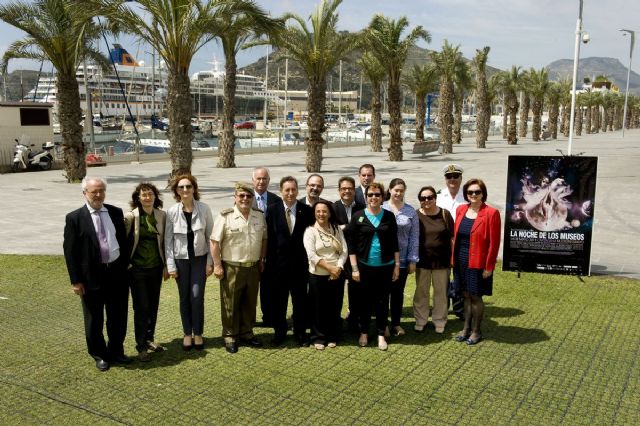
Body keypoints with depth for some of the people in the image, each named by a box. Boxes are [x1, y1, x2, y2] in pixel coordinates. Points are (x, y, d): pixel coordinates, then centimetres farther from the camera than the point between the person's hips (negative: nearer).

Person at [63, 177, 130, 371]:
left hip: (117, 273, 3)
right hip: (92, 276, -3)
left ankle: (116, 351, 34)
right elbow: (70, 251, -7)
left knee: (118, 317, 15)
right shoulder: (74, 218, -8)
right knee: (94, 319, 11)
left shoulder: (116, 212, 4)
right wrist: (76, 280, -10)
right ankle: (99, 355, 29)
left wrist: (126, 268, 8)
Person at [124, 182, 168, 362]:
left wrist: (166, 266, 10)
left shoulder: (162, 215, 0)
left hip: (156, 268, 4)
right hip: (137, 268, -4)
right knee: (141, 307, 0)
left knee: (153, 305, 12)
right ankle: (141, 346, 13)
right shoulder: (130, 216, -11)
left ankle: (149, 339, 30)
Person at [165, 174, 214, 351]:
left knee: (197, 297, -4)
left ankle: (198, 333, 13)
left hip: (200, 258, 0)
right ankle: (187, 333, 22)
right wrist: (170, 265, -6)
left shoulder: (204, 209, -7)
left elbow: (210, 236, -2)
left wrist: (210, 262, -4)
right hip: (181, 259, 1)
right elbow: (168, 239, -3)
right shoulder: (172, 212, -7)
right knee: (184, 297, 8)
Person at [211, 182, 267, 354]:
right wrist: (217, 265, -11)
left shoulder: (259, 215, 5)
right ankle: (230, 336, 19)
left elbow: (264, 239, 14)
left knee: (250, 302, 14)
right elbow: (215, 241, -9)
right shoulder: (225, 216, -9)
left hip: (253, 268, 4)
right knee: (230, 304, 5)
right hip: (231, 268, -4)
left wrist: (262, 259, 11)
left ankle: (246, 333, 30)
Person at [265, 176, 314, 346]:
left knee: (300, 300, 10)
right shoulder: (272, 210, -2)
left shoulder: (307, 211, -2)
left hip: (300, 264, 0)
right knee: (278, 300, 11)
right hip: (278, 263, 0)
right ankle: (279, 331, 28)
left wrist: (310, 260, -6)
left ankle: (300, 333, 26)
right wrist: (270, 261, -7)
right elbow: (269, 237, -3)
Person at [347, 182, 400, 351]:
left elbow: (394, 242, 6)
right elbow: (351, 244, -3)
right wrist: (354, 268, -7)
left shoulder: (389, 216, 1)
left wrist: (397, 265, 2)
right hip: (364, 266, -1)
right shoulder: (358, 216, -3)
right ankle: (364, 332, 26)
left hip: (385, 266, 1)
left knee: (382, 301, 8)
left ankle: (381, 335, 21)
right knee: (365, 300, 9)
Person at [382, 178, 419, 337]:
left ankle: (396, 323, 26)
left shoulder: (411, 211, 0)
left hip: (403, 259, 2)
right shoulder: (381, 209, -5)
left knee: (398, 292, 12)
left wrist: (413, 260, -2)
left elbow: (414, 237, 1)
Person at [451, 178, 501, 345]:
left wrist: (489, 267, -12)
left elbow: (494, 242, -12)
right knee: (466, 295, 15)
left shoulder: (491, 213, -12)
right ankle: (466, 328, 28)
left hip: (478, 263, -5)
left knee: (476, 296, 5)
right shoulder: (460, 210, 5)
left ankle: (476, 331, 21)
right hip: (461, 261, 5)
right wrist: (454, 259, 6)